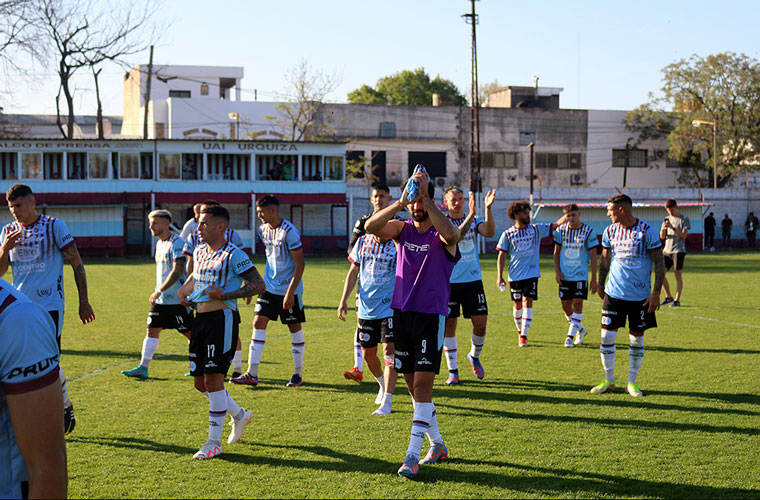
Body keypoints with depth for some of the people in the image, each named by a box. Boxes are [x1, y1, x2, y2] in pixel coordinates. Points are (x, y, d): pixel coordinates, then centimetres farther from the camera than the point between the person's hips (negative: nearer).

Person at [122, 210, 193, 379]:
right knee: (152, 329, 5)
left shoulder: (177, 243, -15)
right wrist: (157, 293, 20)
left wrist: (158, 291, -22)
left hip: (177, 299, -9)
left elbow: (177, 271, -22)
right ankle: (143, 368, 7)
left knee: (189, 332, 0)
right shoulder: (159, 243, 14)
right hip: (161, 299, 9)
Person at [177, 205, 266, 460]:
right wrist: (185, 290, 14)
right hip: (200, 319, 8)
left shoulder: (233, 255, -10)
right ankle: (239, 415, 32)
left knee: (213, 379, -10)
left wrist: (225, 295, -20)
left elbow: (259, 285, -12)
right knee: (200, 383, 10)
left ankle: (214, 441, 0)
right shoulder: (199, 252, 13)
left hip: (222, 319, -8)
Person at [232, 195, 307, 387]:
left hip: (290, 289, -6)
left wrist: (290, 292, -20)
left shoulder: (289, 231, -17)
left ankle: (298, 373, 16)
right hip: (269, 287, 7)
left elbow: (300, 263, -17)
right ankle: (252, 374, 1)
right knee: (258, 323, -1)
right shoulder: (263, 229, 5)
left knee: (295, 328, 3)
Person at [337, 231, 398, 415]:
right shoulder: (362, 242, 5)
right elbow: (353, 272, 13)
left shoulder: (397, 245, -7)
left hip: (390, 308, -4)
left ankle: (386, 402, -7)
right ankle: (383, 385, 40)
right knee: (368, 354, 12)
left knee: (389, 351, -11)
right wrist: (344, 300, 9)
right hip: (366, 308, 5)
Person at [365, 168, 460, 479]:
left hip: (431, 316, -5)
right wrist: (400, 203, -25)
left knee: (422, 385, -10)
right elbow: (371, 227, -13)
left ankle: (412, 455, -7)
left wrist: (425, 195, -28)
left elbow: (450, 234, -32)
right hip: (401, 313, 5)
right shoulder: (402, 229, 6)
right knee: (413, 385, 11)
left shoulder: (442, 233, -6)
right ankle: (437, 445, 26)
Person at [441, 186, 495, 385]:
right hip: (450, 281, -3)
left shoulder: (474, 221, 9)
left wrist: (488, 208, -22)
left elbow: (489, 232, -11)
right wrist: (470, 216, -31)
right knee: (449, 324, 0)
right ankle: (452, 371, 11)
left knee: (480, 322, -1)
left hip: (473, 279, 3)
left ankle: (475, 356, 28)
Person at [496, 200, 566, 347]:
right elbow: (501, 255, 3)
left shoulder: (536, 229, 4)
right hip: (515, 276, 0)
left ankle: (524, 336, -10)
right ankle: (520, 332, 29)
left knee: (527, 302, -11)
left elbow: (554, 225, 2)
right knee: (517, 305, 8)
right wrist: (499, 277, -2)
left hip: (531, 274, 0)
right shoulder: (507, 234, 1)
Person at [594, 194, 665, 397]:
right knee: (607, 335, -1)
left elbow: (659, 263, -6)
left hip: (640, 296, -3)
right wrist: (601, 285, 21)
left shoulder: (647, 232, -9)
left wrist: (656, 292, -11)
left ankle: (632, 382, 19)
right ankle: (609, 380, 14)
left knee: (637, 338, 5)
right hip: (614, 293, 3)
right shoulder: (610, 231, 3)